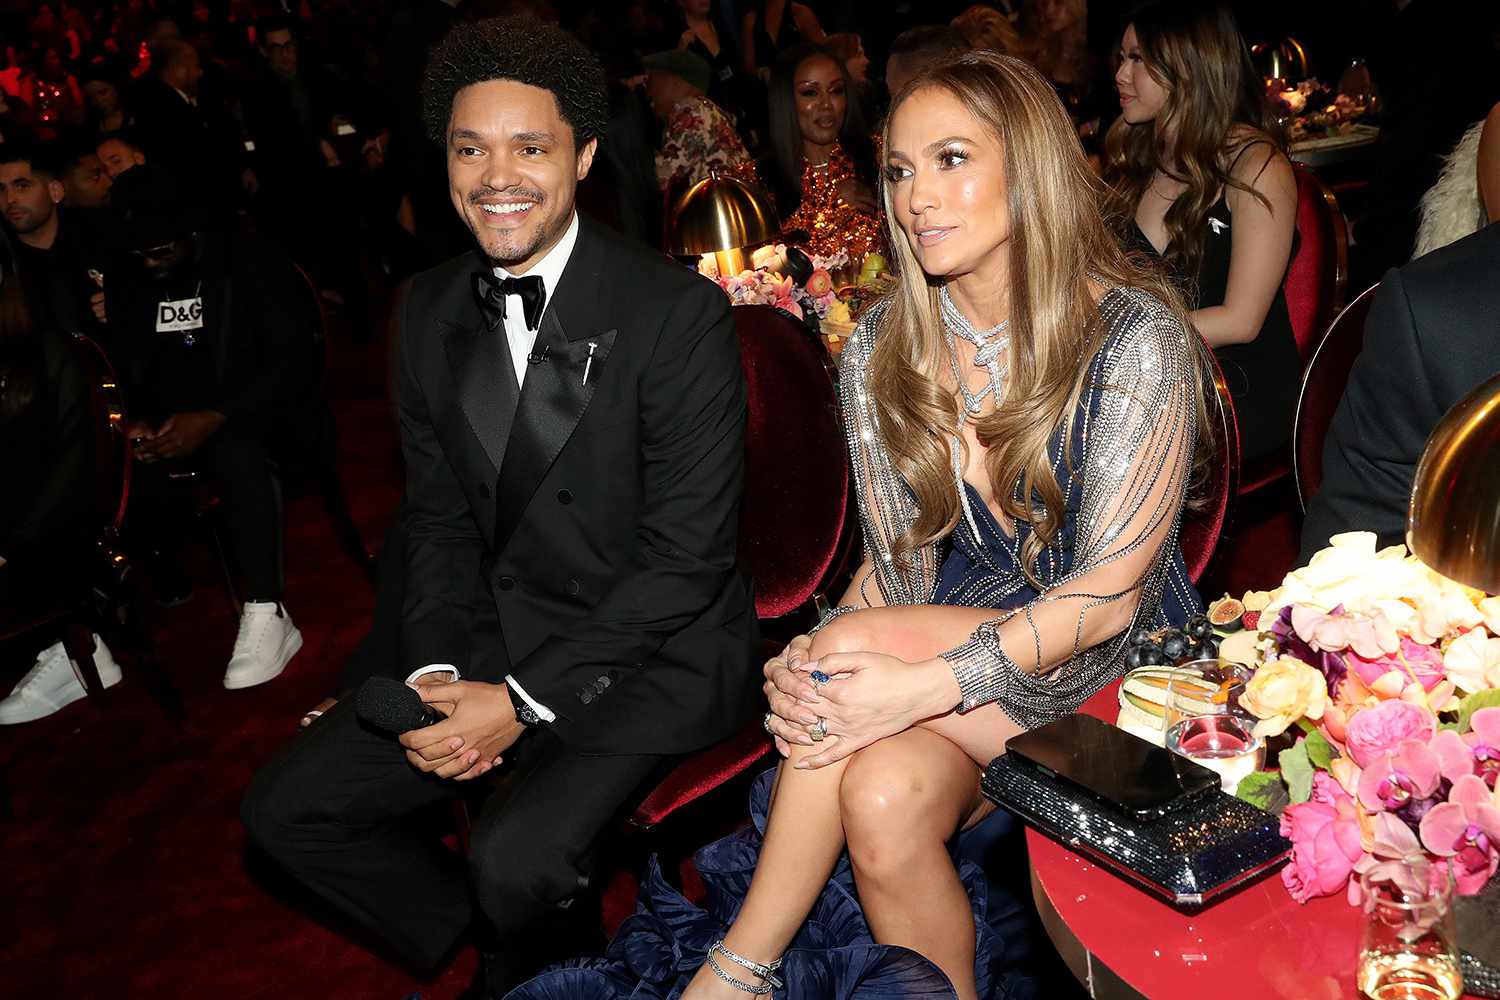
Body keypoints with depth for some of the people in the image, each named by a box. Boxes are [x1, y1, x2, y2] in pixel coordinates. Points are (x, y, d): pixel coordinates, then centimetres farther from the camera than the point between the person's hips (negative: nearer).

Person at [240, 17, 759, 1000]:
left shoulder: (678, 310, -16)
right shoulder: (430, 309, 4)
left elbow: (689, 554, -17)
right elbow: (440, 514, 10)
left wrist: (524, 698, -18)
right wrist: (438, 671, -7)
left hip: (650, 651, -6)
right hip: (493, 636, 6)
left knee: (519, 859, -27)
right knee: (288, 808, 1)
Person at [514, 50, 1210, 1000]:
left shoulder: (1136, 338, -16)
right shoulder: (882, 350, -1)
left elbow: (1107, 597, -19)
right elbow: (896, 565, 0)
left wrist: (924, 685, -31)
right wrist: (813, 666, -21)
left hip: (1110, 668, -3)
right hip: (947, 635, 4)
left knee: (854, 645, -27)